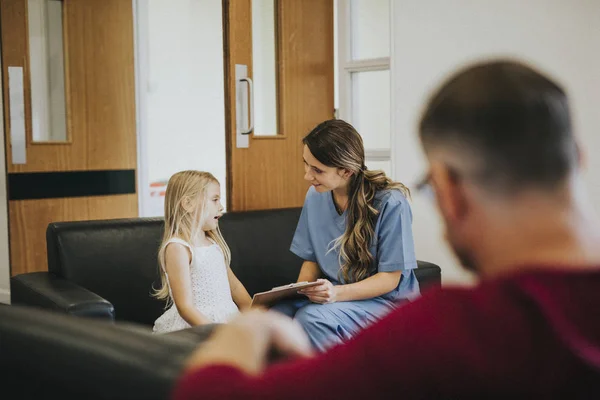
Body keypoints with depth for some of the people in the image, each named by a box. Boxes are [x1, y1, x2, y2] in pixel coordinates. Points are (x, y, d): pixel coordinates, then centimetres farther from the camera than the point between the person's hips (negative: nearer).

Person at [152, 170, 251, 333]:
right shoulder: (177, 247, -10)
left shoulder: (213, 243, 15)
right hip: (192, 327, -8)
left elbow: (234, 286, 21)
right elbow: (185, 306, -16)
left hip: (227, 320, 8)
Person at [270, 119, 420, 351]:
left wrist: (337, 293, -28)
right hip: (332, 294, 5)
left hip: (385, 300, -5)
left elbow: (389, 279, -13)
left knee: (310, 318, -33)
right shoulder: (315, 196, 2)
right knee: (276, 314, -26)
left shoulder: (390, 203, -16)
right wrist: (300, 290, -10)